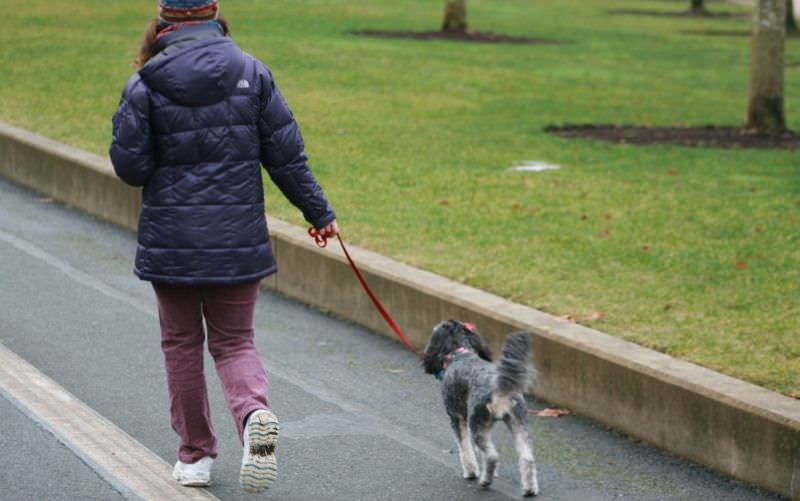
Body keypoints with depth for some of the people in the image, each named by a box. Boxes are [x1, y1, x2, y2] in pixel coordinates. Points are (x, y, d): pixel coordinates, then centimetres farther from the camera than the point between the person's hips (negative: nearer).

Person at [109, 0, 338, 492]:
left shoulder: (146, 83, -9)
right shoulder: (252, 73, -3)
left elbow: (130, 166, -7)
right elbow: (286, 154, -1)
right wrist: (319, 210, 10)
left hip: (170, 240, -1)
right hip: (238, 238, 1)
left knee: (182, 343, 15)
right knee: (235, 341, 11)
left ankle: (195, 455, 22)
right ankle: (255, 413, -19)